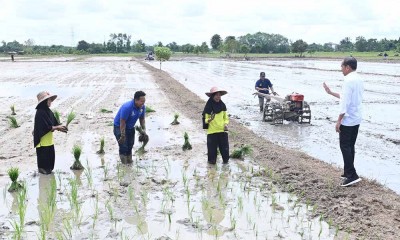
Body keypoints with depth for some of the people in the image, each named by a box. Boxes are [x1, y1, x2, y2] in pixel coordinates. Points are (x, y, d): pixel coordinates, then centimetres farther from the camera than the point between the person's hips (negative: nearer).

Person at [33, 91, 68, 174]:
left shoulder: (48, 111, 8)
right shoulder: (40, 112, -19)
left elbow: (55, 123, 10)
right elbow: (46, 127, -23)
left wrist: (60, 127, -9)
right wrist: (57, 127, -18)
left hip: (49, 140, 8)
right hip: (43, 140, -8)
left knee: (51, 155, 13)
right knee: (43, 155, 2)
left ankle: (48, 168, 26)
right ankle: (43, 168, 16)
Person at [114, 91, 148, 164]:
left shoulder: (142, 107, -13)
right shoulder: (127, 107, -34)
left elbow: (142, 119, 4)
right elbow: (122, 123, -29)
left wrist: (144, 130, -6)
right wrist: (122, 136, -25)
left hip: (130, 127, 7)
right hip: (119, 127, -7)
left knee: (130, 146, 13)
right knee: (123, 146, -11)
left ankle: (129, 162, 27)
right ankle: (124, 165, -1)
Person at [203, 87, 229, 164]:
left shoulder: (222, 105, 4)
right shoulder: (208, 106, -7)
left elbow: (226, 117, 14)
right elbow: (205, 118, -4)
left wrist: (226, 124, -3)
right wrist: (209, 120, -26)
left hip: (222, 130, 3)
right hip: (212, 130, -3)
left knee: (224, 146, 7)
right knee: (212, 146, 3)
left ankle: (226, 159, 22)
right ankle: (212, 160, 18)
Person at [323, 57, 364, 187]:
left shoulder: (348, 80, -17)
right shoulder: (358, 80, 13)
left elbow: (345, 102, -21)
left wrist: (339, 120, -18)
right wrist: (330, 92, 25)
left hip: (347, 120, -9)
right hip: (356, 119, 9)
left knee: (345, 147, -4)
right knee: (350, 146, 14)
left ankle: (352, 175, -7)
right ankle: (348, 173, 21)